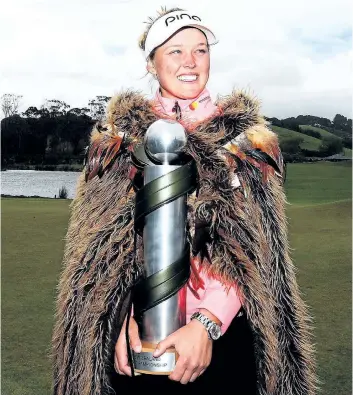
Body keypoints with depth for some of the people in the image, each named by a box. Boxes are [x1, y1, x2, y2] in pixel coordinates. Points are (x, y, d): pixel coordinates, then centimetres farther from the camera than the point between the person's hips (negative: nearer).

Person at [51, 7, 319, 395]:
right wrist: (125, 315, -13)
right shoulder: (120, 133, 3)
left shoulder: (243, 135, 1)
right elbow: (103, 241, 2)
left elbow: (250, 248, -6)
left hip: (222, 330, 0)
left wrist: (207, 322, -18)